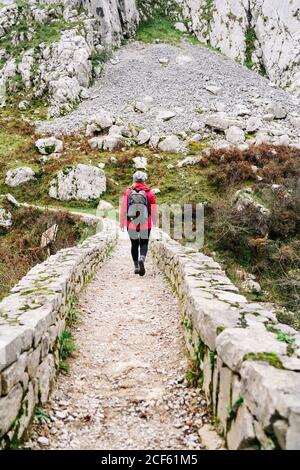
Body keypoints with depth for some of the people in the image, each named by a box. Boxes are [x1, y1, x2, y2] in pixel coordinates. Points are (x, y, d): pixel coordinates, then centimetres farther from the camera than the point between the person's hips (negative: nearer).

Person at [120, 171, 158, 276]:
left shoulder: (128, 192, -1)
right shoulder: (150, 193, -3)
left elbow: (123, 209, 1)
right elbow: (154, 210, 1)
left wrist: (122, 222, 9)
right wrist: (155, 223, 14)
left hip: (131, 225, 1)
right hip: (145, 225, -1)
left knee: (134, 245, 15)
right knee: (144, 244, 10)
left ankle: (136, 266, 19)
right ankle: (142, 259, -19)